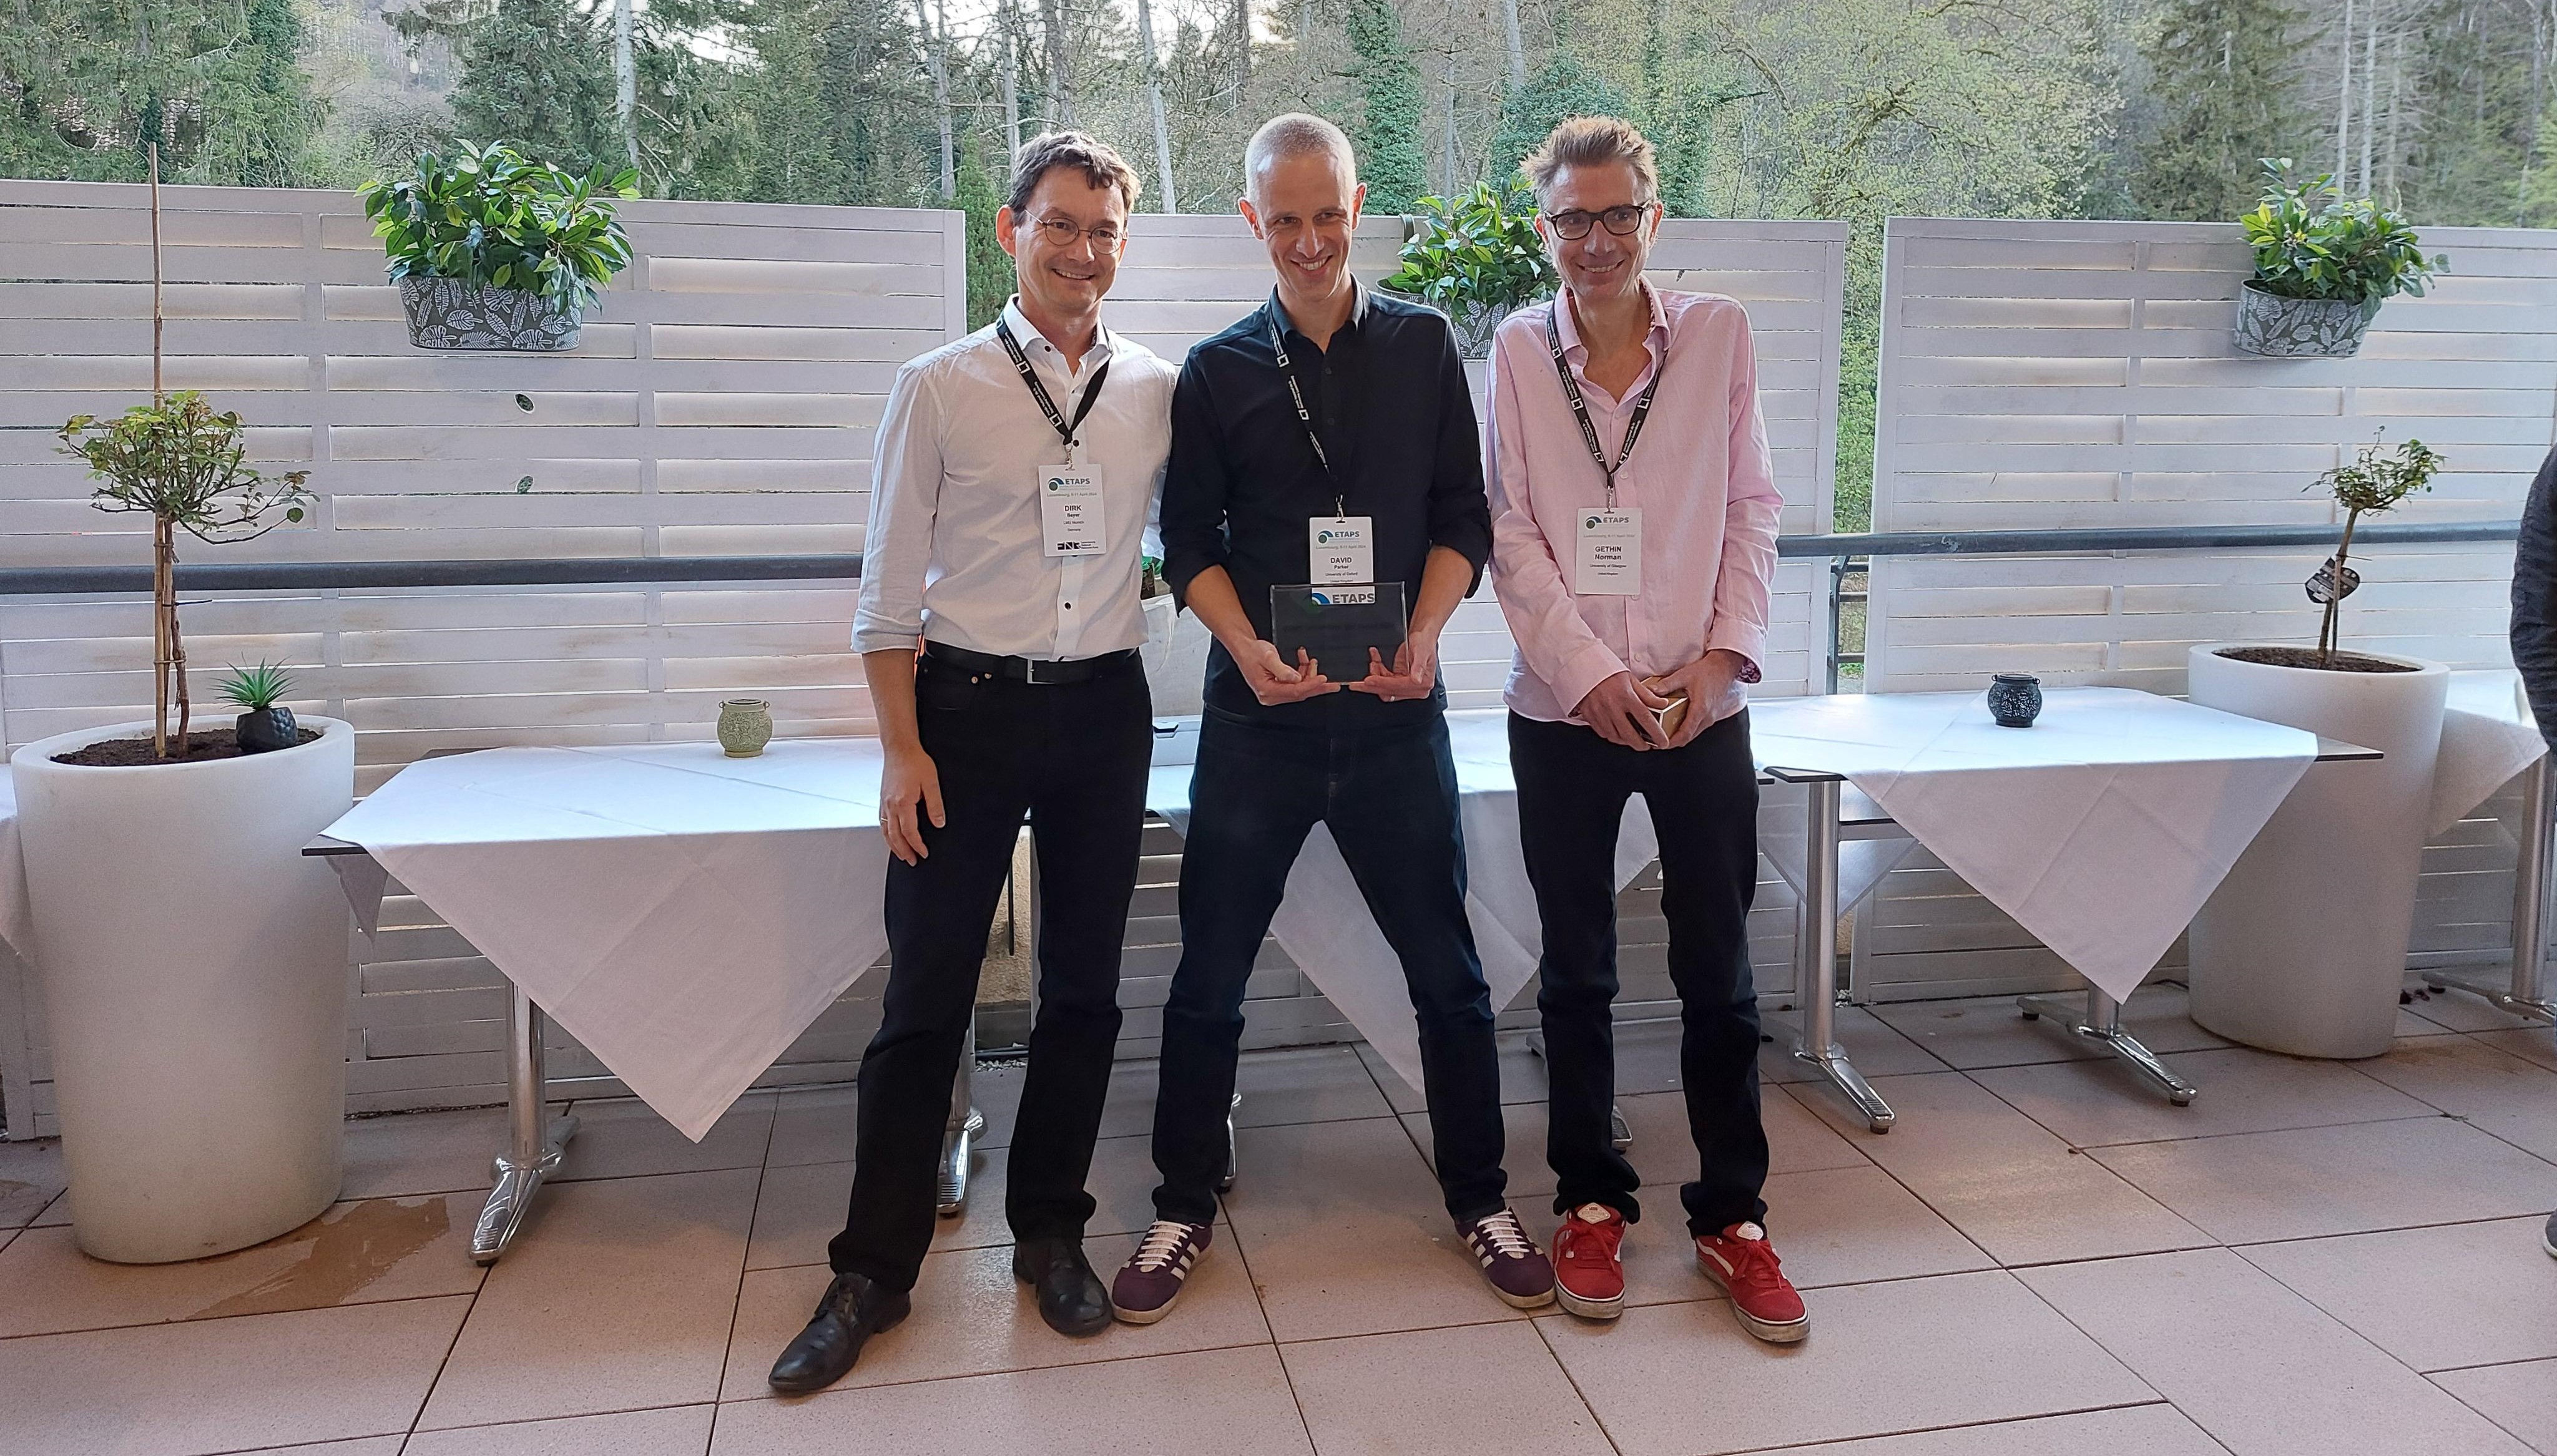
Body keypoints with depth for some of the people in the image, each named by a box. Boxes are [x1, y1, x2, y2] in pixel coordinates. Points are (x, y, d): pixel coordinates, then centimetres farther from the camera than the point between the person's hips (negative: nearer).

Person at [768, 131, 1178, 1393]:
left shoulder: (1160, 390, 4)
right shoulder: (938, 388, -3)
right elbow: (888, 590, -2)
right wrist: (902, 751, -7)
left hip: (1105, 712, 3)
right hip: (967, 709, -2)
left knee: (1083, 989, 12)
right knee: (924, 999, 3)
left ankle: (1048, 1232, 29)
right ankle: (874, 1268, 17)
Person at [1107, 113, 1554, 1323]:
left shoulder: (1423, 347, 6)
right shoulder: (1218, 371, 5)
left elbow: (1462, 518, 5)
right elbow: (1189, 542, 4)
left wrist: (1425, 634, -13)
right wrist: (1249, 650, -14)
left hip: (1395, 711, 0)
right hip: (1257, 718, 0)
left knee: (1446, 969, 7)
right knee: (1209, 974, 6)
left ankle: (1480, 1201, 25)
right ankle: (1185, 1209, 23)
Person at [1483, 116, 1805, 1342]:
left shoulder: (1718, 333, 4)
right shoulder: (1520, 350, 3)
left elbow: (1752, 507, 4)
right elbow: (1512, 531, -1)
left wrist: (1724, 654, -8)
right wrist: (1592, 674, -11)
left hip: (1701, 702, 0)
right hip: (1566, 706, 0)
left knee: (1718, 973, 5)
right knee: (1577, 971, 9)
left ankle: (1732, 1217, 20)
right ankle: (1590, 1203, 25)